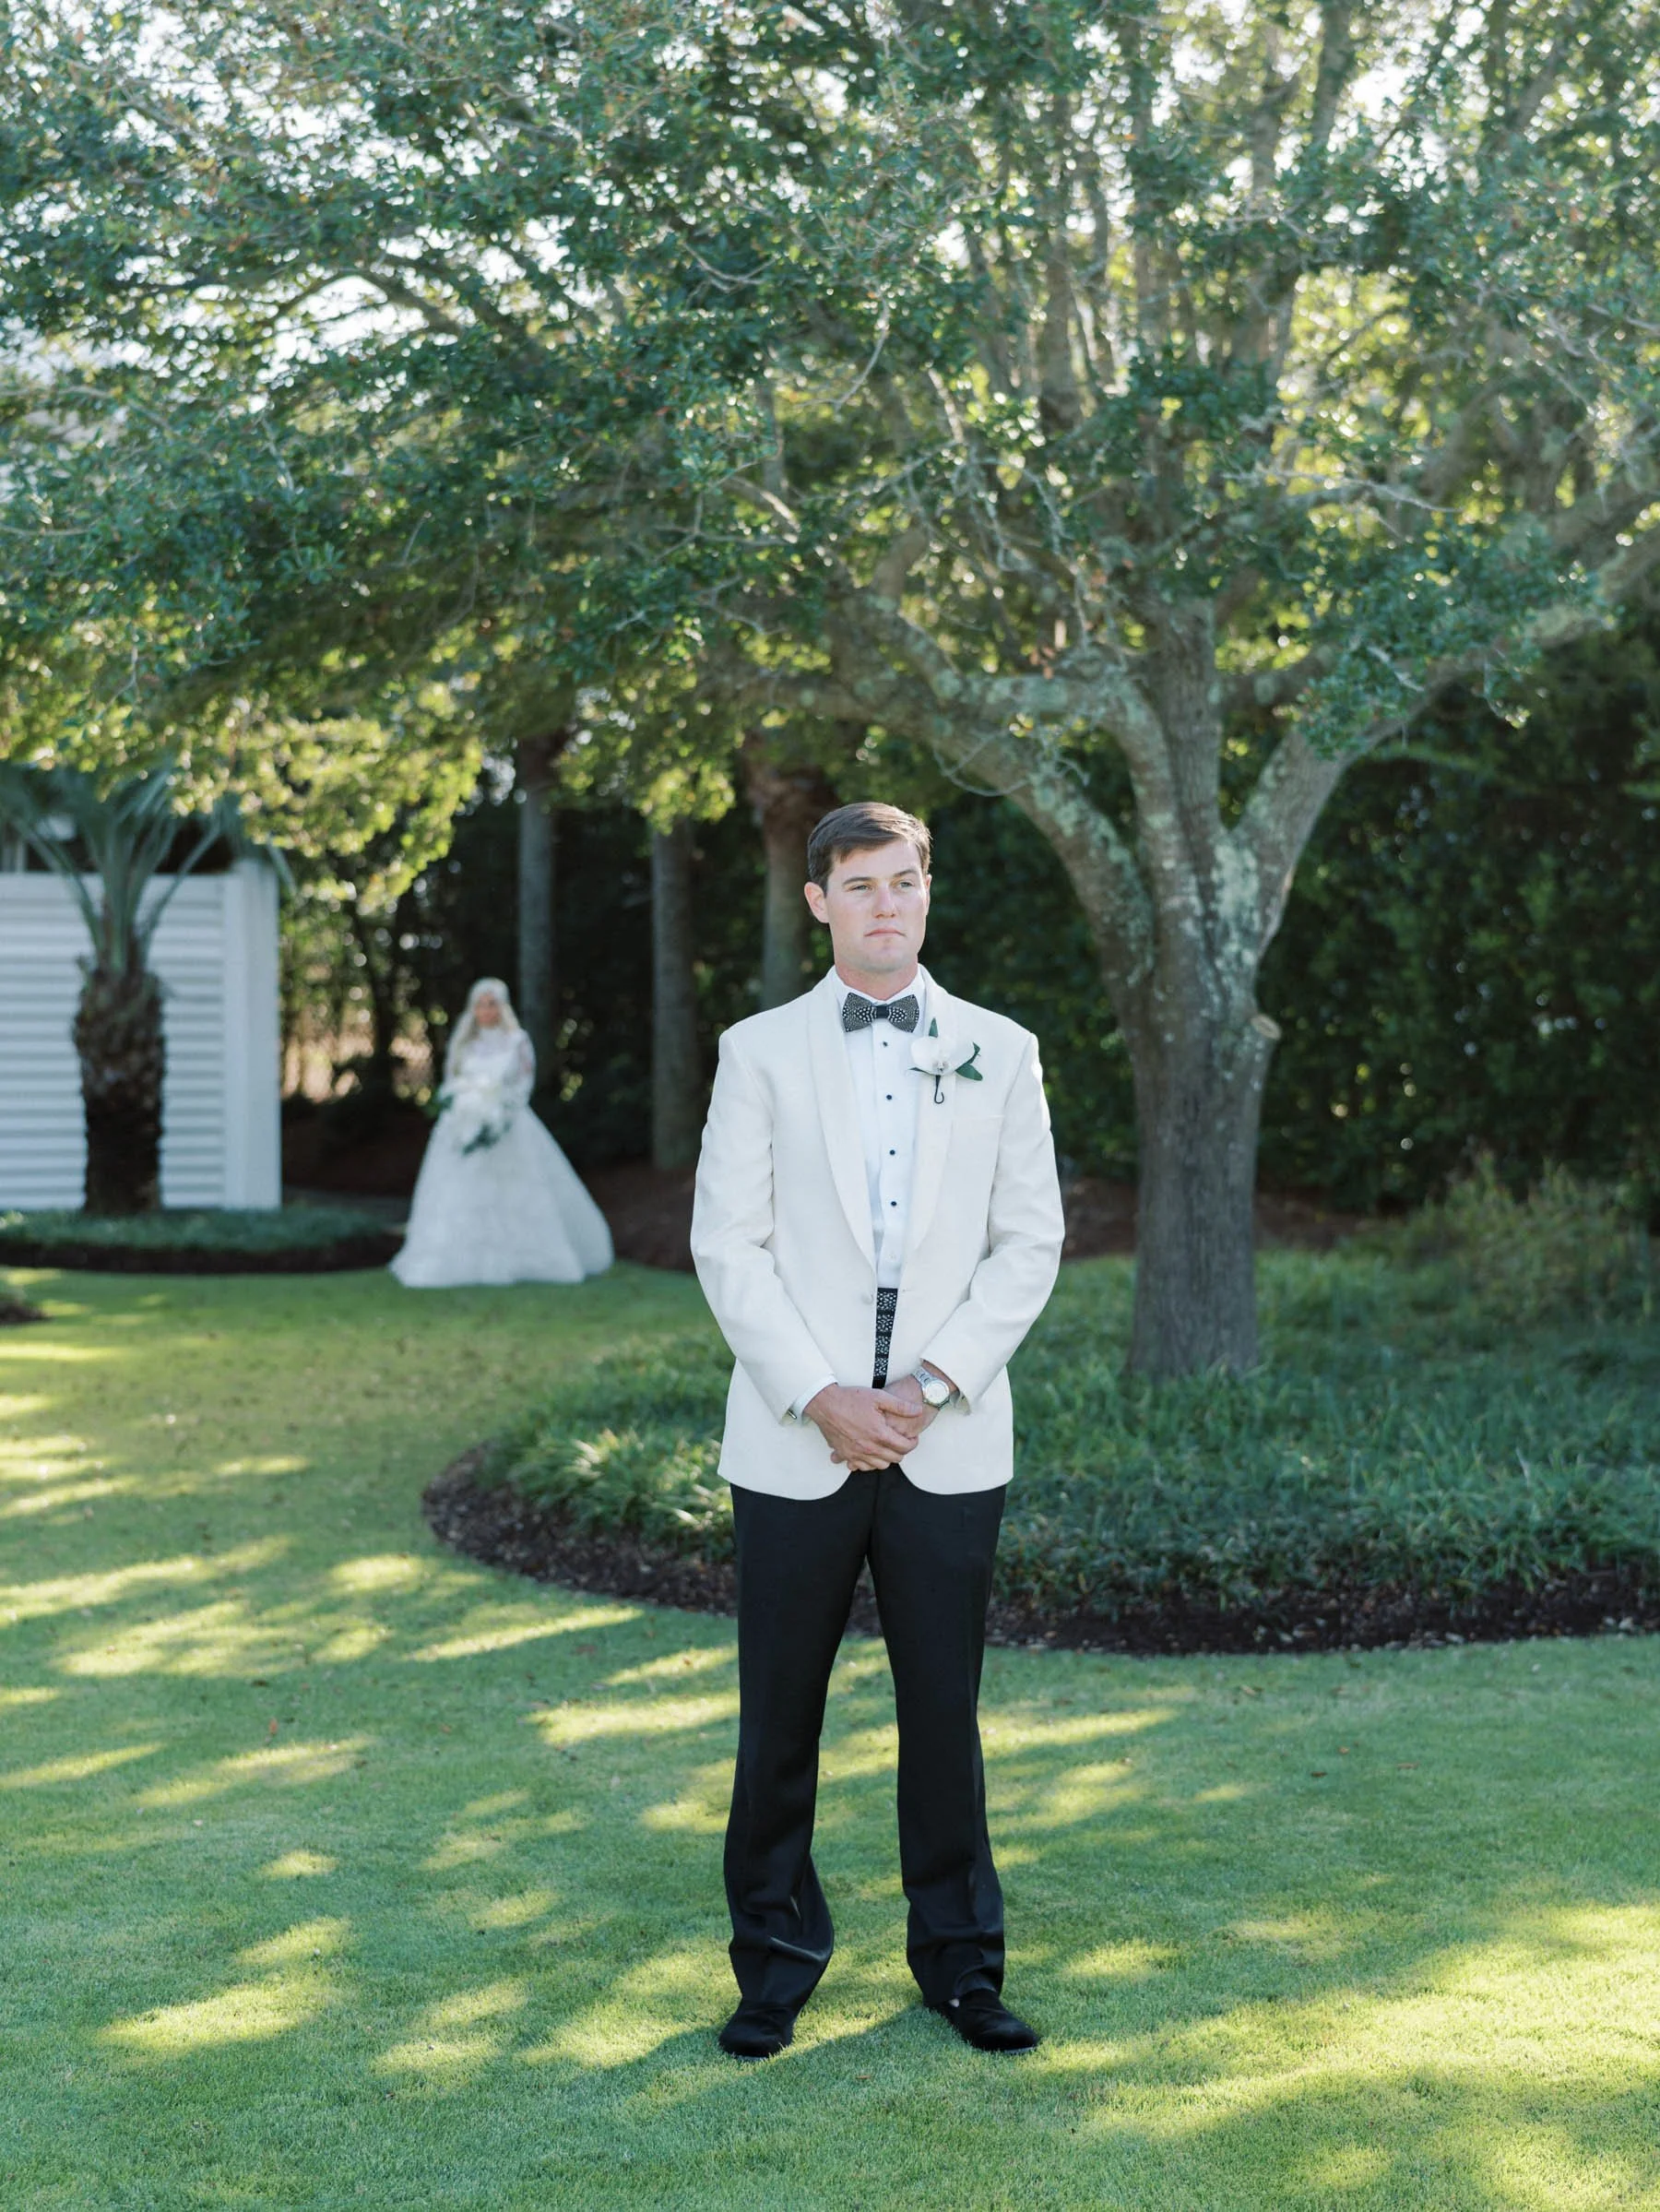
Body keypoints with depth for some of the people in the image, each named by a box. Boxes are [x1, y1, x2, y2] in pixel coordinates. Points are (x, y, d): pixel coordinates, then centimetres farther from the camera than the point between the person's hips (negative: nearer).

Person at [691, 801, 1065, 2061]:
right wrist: (819, 1398, -10)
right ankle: (777, 1958, 18)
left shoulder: (999, 1052, 8)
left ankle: (960, 1958, 19)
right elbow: (728, 1245, -1)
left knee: (944, 1708, 6)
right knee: (780, 1713, 4)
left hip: (948, 1443, 1)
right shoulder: (761, 1051, 5)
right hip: (797, 1440, 0)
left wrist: (931, 1385, -8)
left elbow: (1031, 1242, 3)